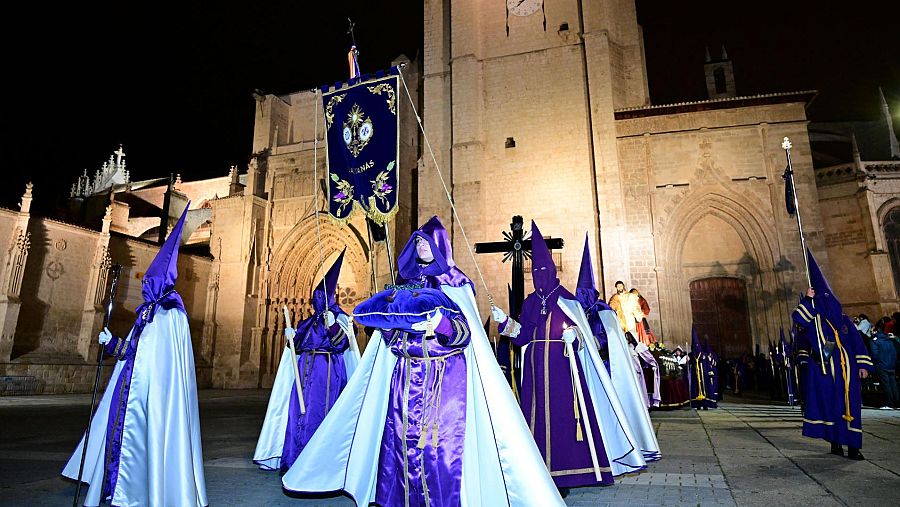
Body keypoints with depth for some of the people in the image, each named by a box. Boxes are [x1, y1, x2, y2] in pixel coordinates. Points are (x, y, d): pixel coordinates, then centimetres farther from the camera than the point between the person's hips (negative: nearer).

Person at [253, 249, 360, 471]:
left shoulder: (340, 319, 1)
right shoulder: (308, 322, 19)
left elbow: (341, 345, -13)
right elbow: (298, 346, 19)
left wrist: (333, 325, -26)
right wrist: (291, 336, 1)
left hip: (329, 372, -6)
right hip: (306, 372, 6)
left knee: (321, 411, -7)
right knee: (300, 409, 2)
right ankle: (298, 458, 10)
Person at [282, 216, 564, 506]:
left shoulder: (456, 284, 1)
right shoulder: (405, 282, 13)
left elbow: (465, 333, -9)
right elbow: (389, 331, 11)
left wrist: (441, 324, -29)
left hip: (444, 377, -4)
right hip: (406, 374, 4)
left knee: (441, 440, -6)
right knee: (401, 437, 2)